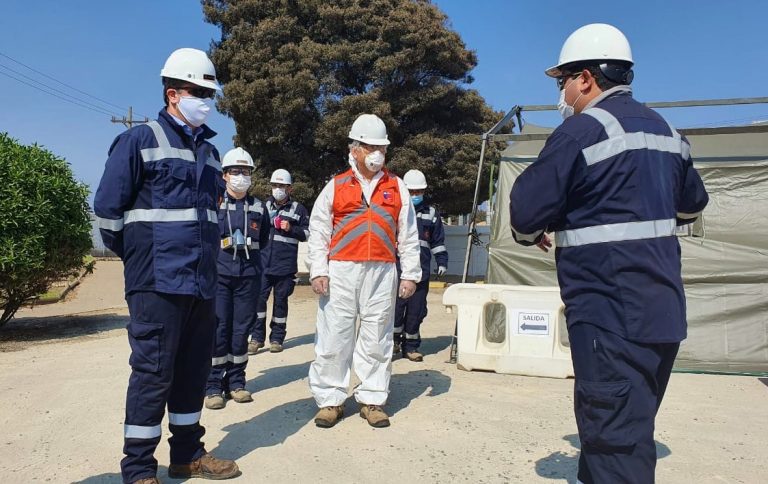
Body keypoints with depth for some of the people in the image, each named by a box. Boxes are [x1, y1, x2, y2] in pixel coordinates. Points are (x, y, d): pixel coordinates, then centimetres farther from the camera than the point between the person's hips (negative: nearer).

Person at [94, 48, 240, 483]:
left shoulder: (209, 150, 16)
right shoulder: (141, 140, -4)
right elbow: (108, 208, -5)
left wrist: (205, 256, 15)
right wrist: (136, 255, 3)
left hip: (203, 281, 7)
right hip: (158, 280, -6)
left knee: (194, 368, 13)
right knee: (153, 371, -1)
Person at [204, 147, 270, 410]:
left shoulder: (259, 207, 11)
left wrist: (247, 247, 9)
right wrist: (222, 247, -1)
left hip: (249, 276, 3)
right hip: (219, 274, -3)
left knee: (241, 329, 6)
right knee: (218, 328, -5)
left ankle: (236, 382, 16)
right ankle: (213, 386, 4)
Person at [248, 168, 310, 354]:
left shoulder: (298, 209, 6)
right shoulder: (264, 206, 13)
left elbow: (307, 233, 5)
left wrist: (291, 229, -11)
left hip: (285, 265, -2)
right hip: (263, 262, 2)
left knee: (280, 300, 5)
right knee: (259, 298, -3)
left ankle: (277, 338, 16)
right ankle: (257, 337, 7)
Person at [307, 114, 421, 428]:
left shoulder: (397, 188, 12)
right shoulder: (335, 187, 7)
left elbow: (408, 235, 11)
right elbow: (318, 232, 6)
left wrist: (410, 274, 5)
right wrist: (318, 271, -3)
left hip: (382, 272, 1)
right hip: (340, 271, -1)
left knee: (377, 338, 5)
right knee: (333, 336, 0)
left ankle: (372, 400, 17)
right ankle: (330, 399, 13)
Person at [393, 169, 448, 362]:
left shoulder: (431, 213, 14)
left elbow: (438, 240, 19)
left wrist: (442, 261, 12)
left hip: (421, 270, 3)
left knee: (417, 309, 4)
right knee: (396, 305, -7)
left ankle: (410, 346, 16)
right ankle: (394, 339, 15)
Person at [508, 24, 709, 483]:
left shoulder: (583, 130, -13)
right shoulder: (665, 130, 15)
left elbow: (527, 208, -14)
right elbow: (693, 203, 26)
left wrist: (532, 233, 7)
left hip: (610, 313, -9)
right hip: (662, 309, 9)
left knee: (615, 437, -3)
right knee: (633, 425, 20)